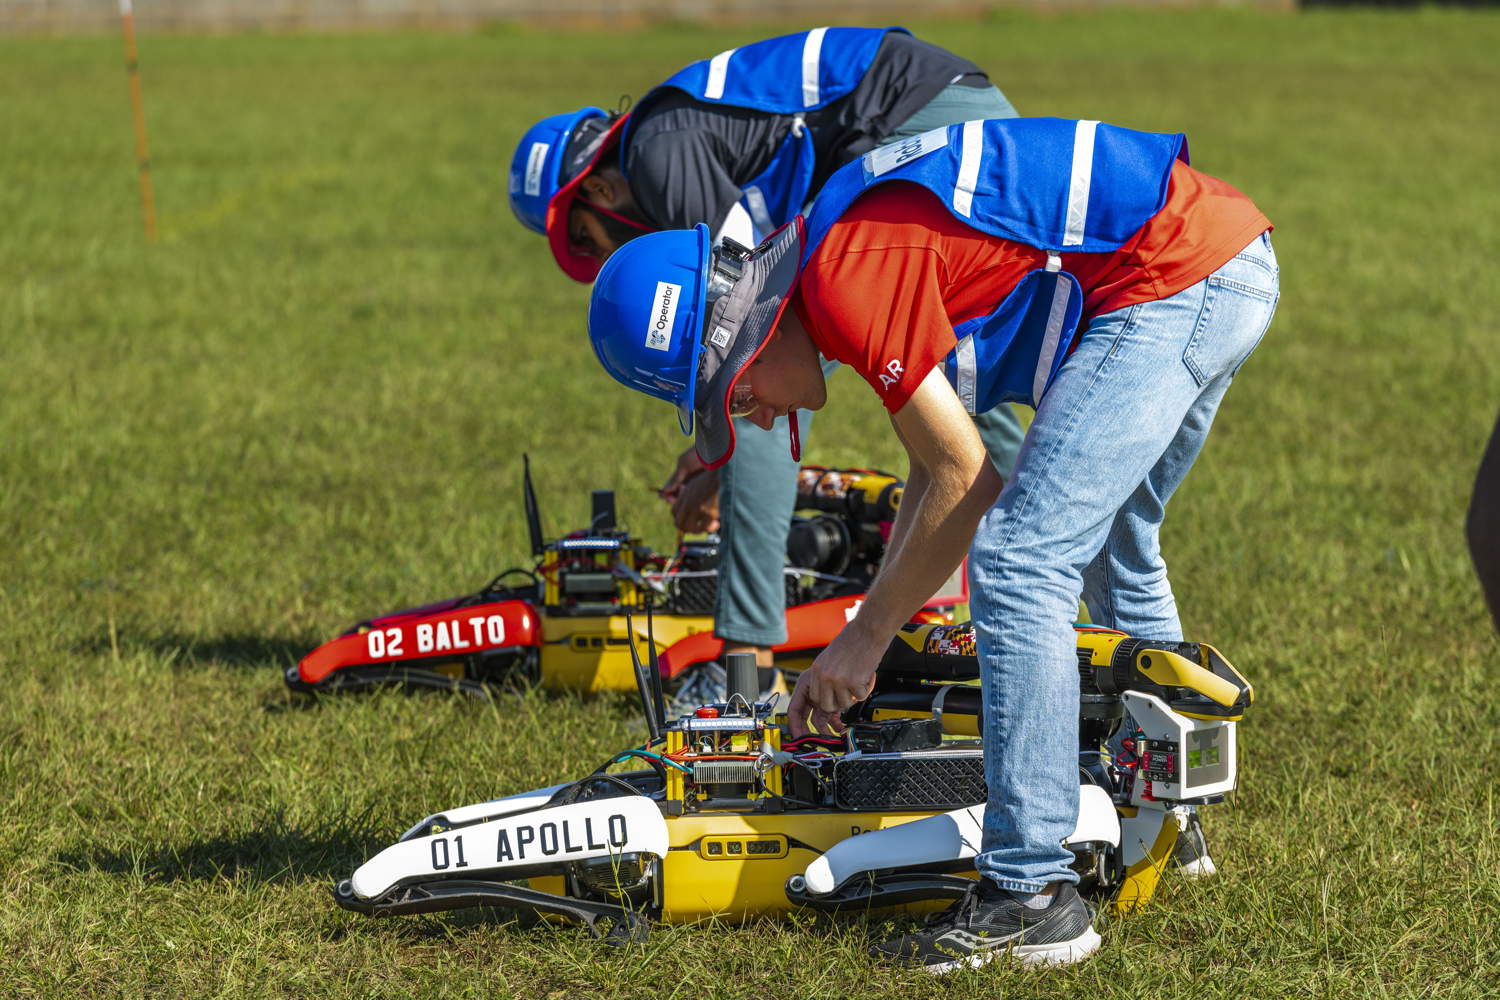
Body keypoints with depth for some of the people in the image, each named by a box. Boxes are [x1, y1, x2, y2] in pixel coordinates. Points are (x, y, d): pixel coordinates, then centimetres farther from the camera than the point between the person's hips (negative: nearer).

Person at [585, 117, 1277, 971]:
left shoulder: (846, 282, -15)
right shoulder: (854, 247, 16)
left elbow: (964, 479, -12)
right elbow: (938, 464, 22)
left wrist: (866, 637, -1)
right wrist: (870, 645, 22)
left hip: (1174, 280, -11)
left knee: (1019, 567, -11)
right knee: (1112, 547, 27)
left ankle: (1032, 896, -9)